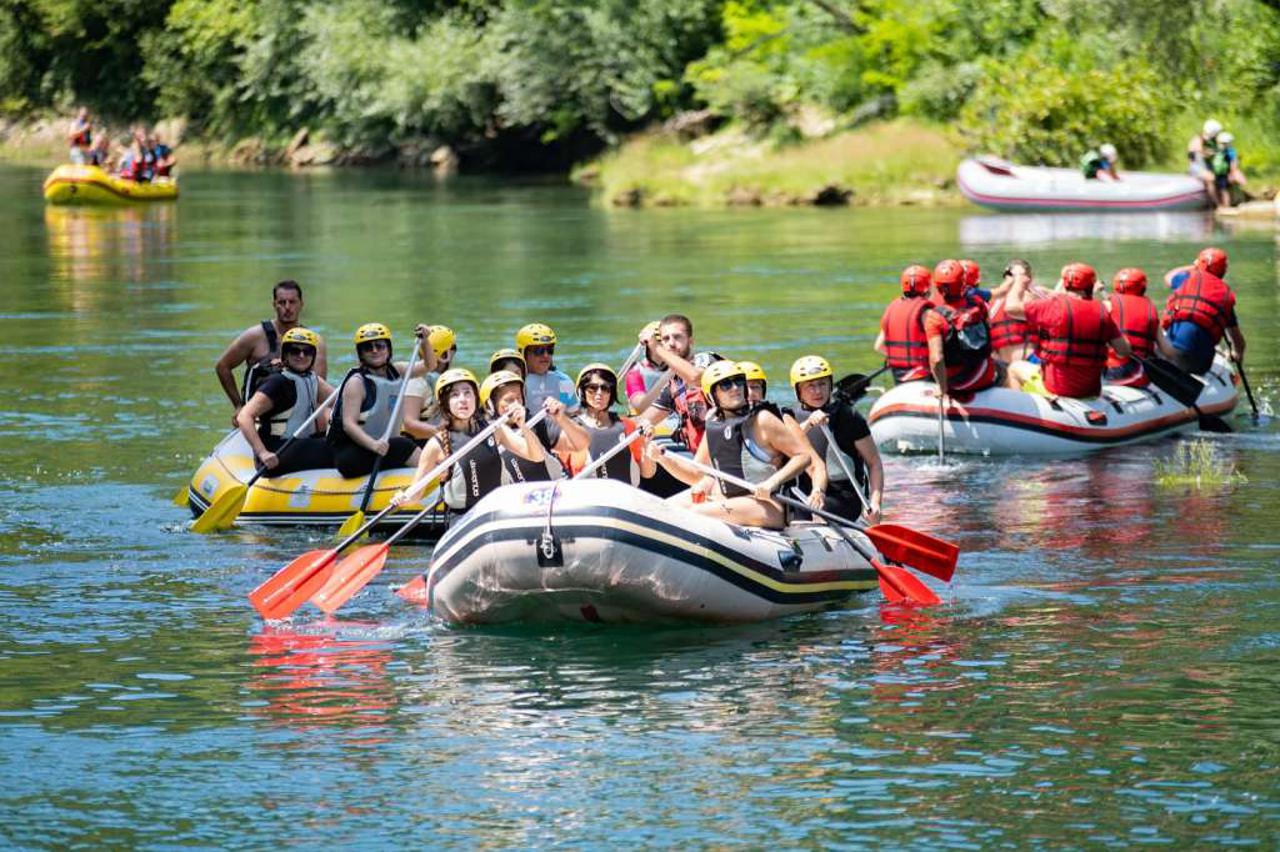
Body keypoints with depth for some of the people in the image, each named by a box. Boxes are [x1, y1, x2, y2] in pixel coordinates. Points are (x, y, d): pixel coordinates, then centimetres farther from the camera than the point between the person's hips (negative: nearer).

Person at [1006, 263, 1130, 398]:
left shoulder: (1054, 305, -11)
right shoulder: (1101, 311, -2)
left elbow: (1012, 307, -4)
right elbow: (1124, 351, -1)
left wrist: (1019, 283, 16)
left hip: (1055, 389, -3)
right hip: (1091, 391, 3)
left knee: (1015, 368, 23)